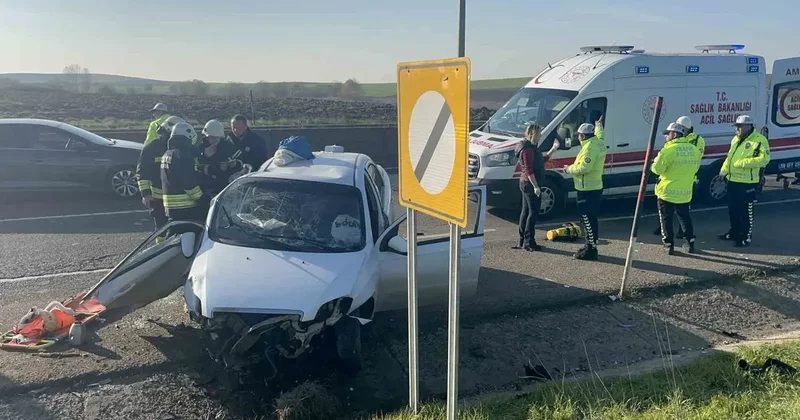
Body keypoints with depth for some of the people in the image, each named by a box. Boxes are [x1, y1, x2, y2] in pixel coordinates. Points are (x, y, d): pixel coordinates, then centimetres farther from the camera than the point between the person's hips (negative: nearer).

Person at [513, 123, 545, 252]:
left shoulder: (530, 147, 13)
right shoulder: (528, 149, -19)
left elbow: (538, 162, 18)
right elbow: (529, 170, -23)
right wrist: (535, 186, -25)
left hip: (525, 183, 11)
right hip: (530, 184, -11)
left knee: (526, 211, 14)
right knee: (533, 212, -6)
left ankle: (523, 240, 22)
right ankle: (529, 241, -1)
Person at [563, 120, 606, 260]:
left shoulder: (590, 147, -20)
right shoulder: (599, 142, 10)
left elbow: (583, 168, -27)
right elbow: (599, 134, 36)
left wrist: (569, 169, -11)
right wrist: (599, 125, 55)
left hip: (588, 190, -11)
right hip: (594, 187, 11)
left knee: (588, 220, -7)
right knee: (589, 219, 17)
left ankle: (591, 250, -4)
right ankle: (589, 246, 25)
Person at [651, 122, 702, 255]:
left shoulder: (668, 150, -18)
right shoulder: (694, 149, 2)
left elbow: (657, 169, -14)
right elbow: (694, 168, 12)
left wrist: (656, 162, 7)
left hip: (667, 191, -5)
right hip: (685, 192, 5)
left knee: (666, 220, 6)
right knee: (685, 218, 19)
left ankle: (669, 245, 7)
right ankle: (691, 243, 21)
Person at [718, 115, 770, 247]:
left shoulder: (759, 140, -14)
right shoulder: (735, 139, 12)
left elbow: (764, 159, -23)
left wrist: (743, 162, -26)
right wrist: (724, 170, 8)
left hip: (747, 183, -8)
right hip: (732, 180, 8)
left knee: (746, 211, 1)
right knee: (732, 209, 17)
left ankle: (747, 236, 11)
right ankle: (734, 232, 31)